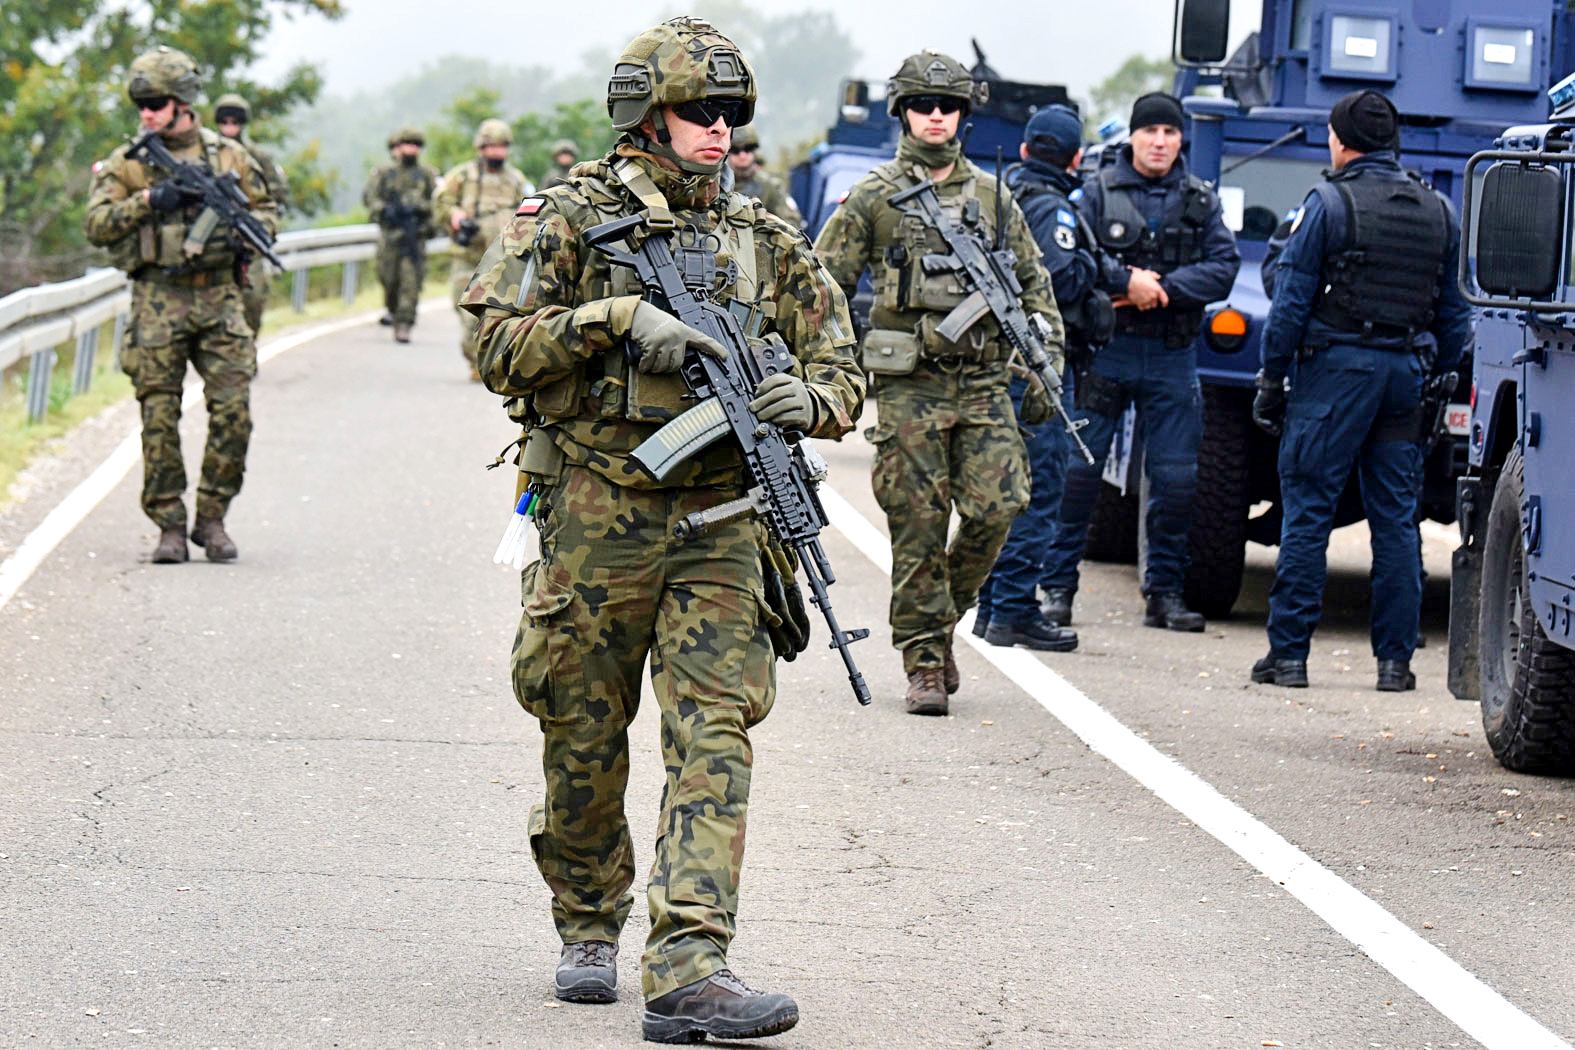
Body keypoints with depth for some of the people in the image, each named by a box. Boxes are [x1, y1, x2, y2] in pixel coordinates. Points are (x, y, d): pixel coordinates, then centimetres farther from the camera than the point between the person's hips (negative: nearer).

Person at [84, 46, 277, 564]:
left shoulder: (229, 155, 9)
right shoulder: (126, 162, 5)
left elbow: (267, 210, 16)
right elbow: (96, 225, -3)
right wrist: (147, 200, -16)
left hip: (219, 297, 1)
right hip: (158, 302, -1)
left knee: (233, 411, -6)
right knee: (159, 418, -2)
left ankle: (212, 517, 8)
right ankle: (169, 526, 5)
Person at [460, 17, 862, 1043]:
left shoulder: (764, 240, 11)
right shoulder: (571, 218, 1)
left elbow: (843, 369, 12)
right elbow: (497, 345, -8)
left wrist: (809, 398, -11)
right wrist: (620, 320, -19)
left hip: (719, 518, 2)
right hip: (598, 516, -2)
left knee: (714, 735, -11)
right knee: (586, 737, 8)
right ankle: (590, 927, 30)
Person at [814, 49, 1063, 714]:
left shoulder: (992, 197, 12)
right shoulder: (873, 198, 3)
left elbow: (1033, 284, 18)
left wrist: (1046, 361, 8)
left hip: (983, 382, 3)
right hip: (909, 384, -3)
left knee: (996, 508, -9)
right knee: (918, 528, -3)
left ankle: (945, 615, 15)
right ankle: (925, 665, 4)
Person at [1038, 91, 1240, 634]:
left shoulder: (1201, 201, 9)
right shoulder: (1098, 191, 2)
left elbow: (1223, 267, -1)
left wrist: (1162, 288, -13)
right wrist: (1126, 280, -18)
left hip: (1173, 355, 2)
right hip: (1105, 349, -2)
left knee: (1176, 476, 2)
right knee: (1079, 467, -2)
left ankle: (1165, 590, 12)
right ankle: (1058, 584, 6)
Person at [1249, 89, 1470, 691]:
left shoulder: (1328, 204, -6)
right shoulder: (1438, 212, 10)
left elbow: (1291, 303, -7)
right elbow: (1455, 315, 13)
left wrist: (1271, 379, -1)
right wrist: (1436, 381, 18)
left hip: (1336, 368, -4)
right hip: (1406, 371, 5)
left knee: (1307, 512, -1)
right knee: (1396, 518, 7)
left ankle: (1288, 653, -1)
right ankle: (1395, 659, 7)